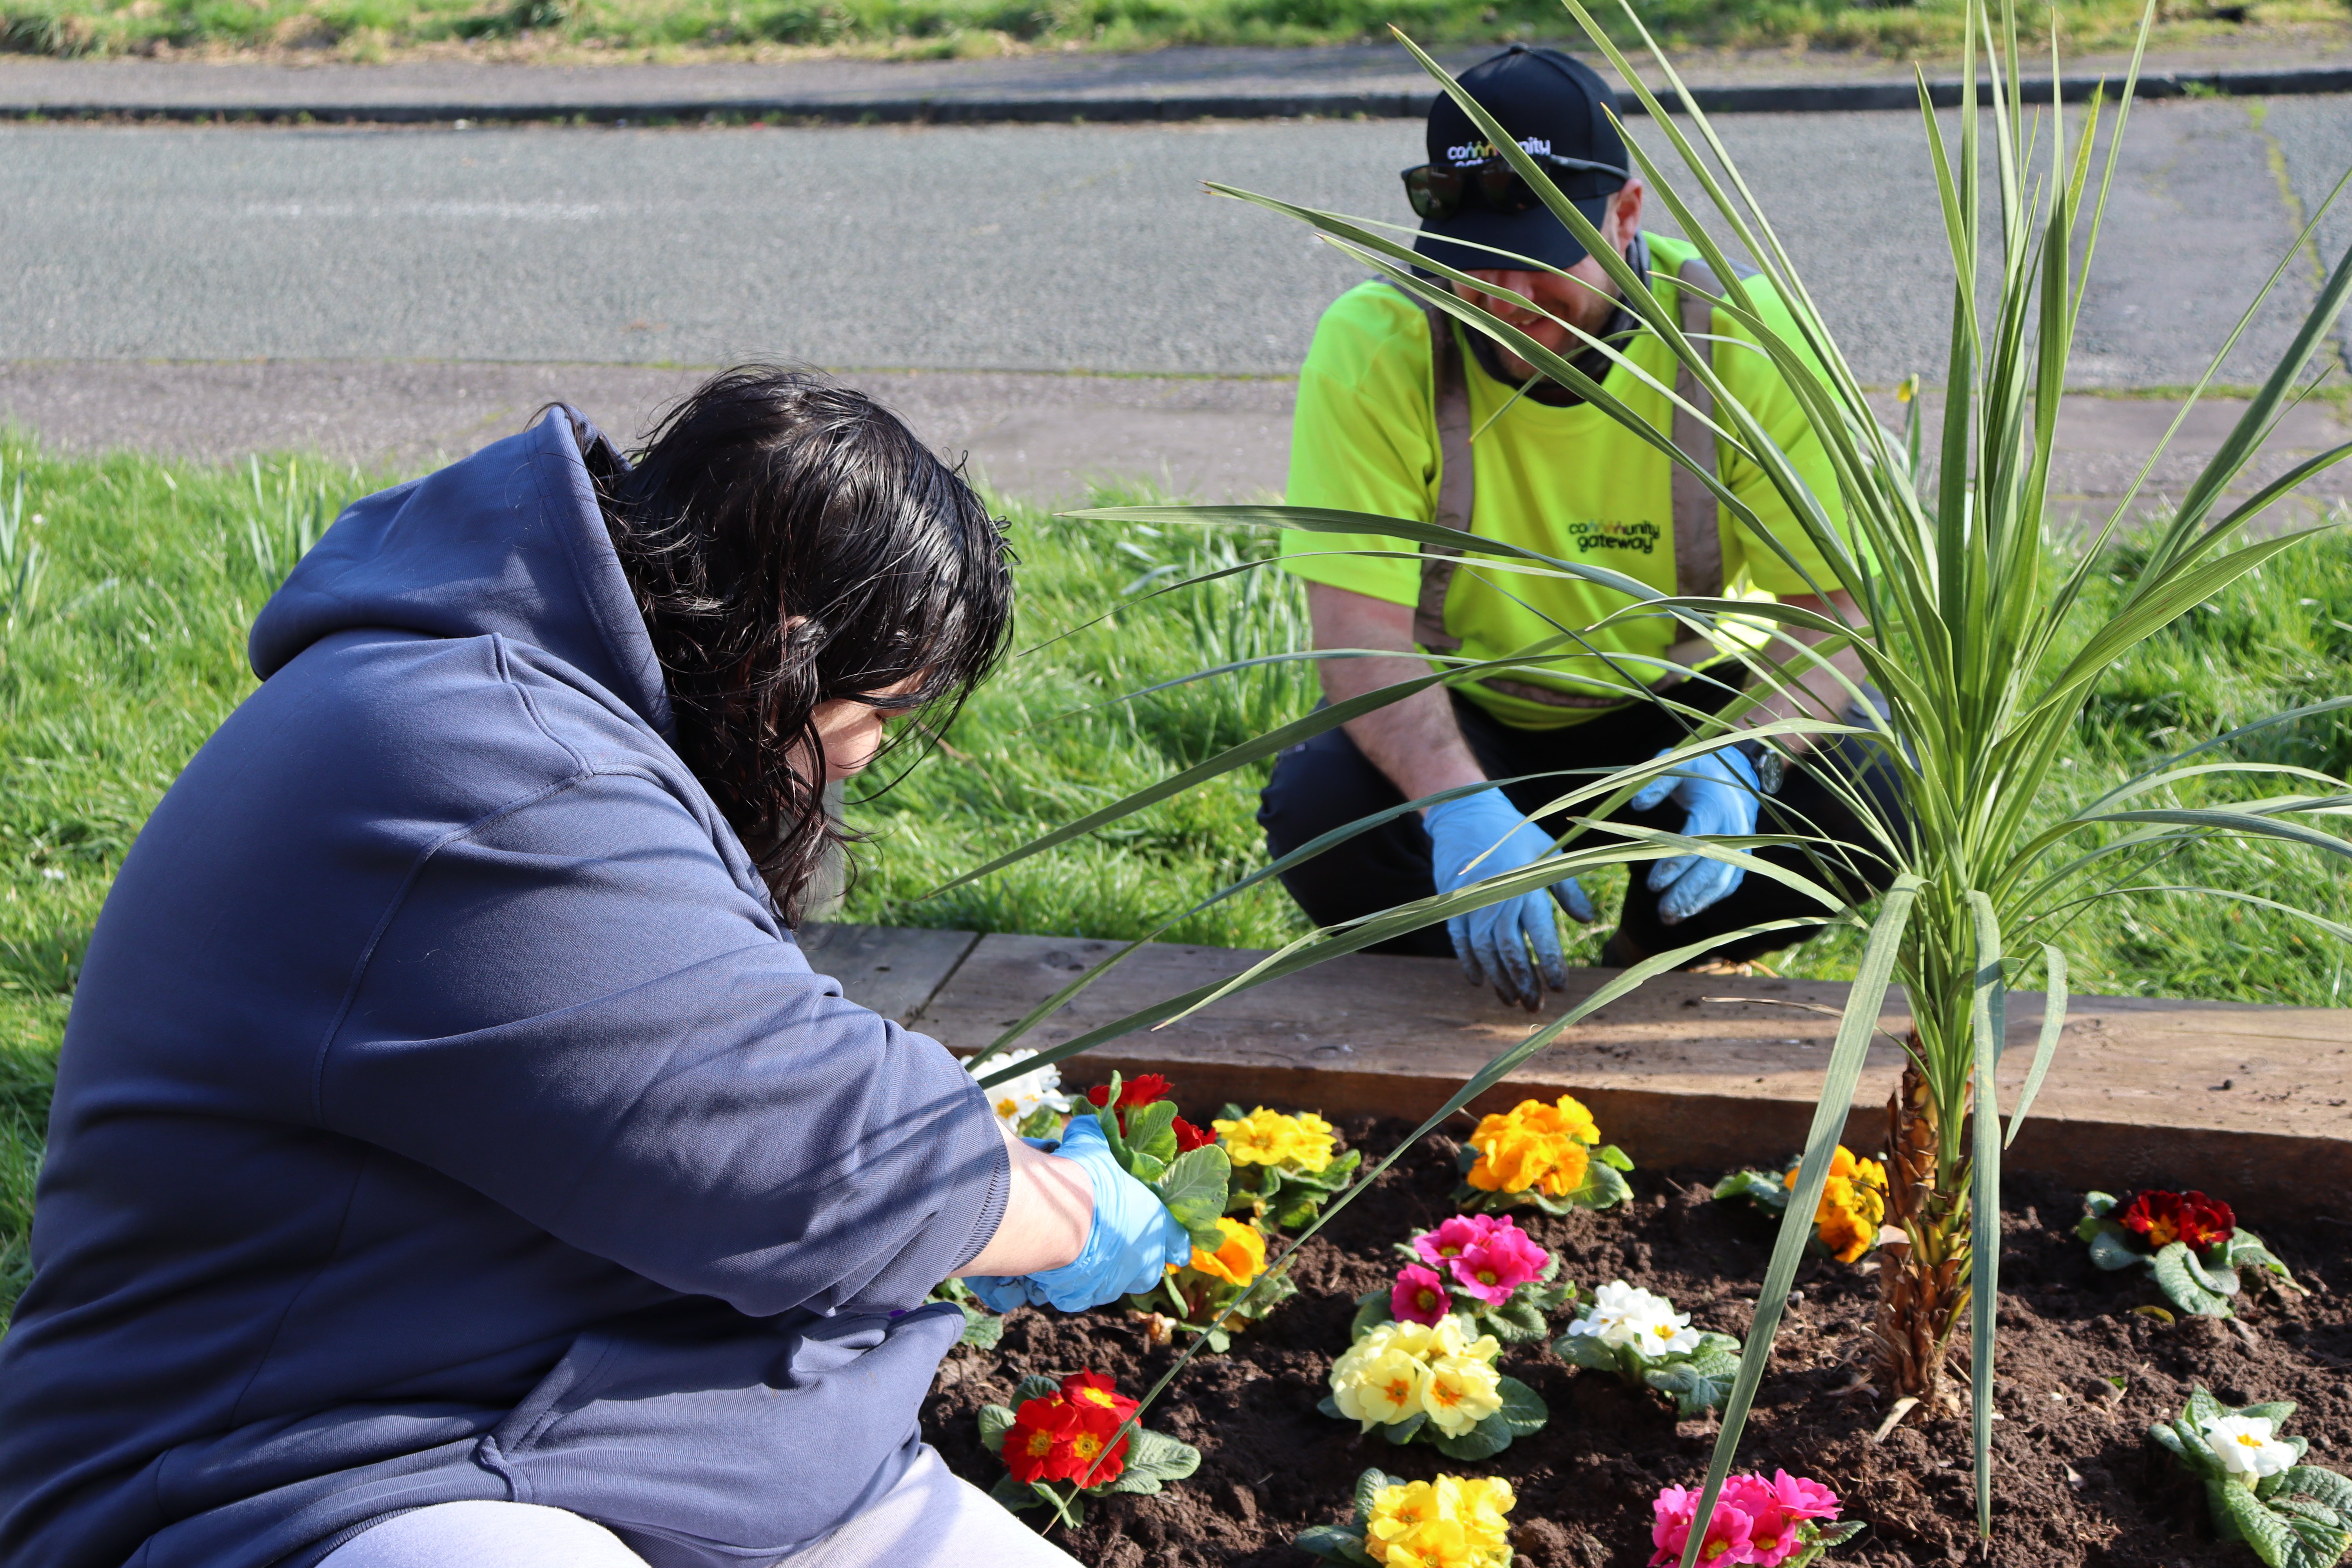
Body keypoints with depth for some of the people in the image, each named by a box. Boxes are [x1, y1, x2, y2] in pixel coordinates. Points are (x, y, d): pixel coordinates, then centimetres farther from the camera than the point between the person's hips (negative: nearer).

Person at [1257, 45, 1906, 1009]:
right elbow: (1360, 631, -25)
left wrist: (1744, 761, -39)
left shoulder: (1741, 338, -18)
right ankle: (1477, 970, 4)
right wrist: (1462, 805, -44)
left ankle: (1654, 959, 6)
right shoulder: (1371, 348, -21)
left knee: (1866, 802, -26)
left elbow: (1828, 613, -18)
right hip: (1460, 723, 0)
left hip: (1684, 709, 1)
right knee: (1319, 817, -31)